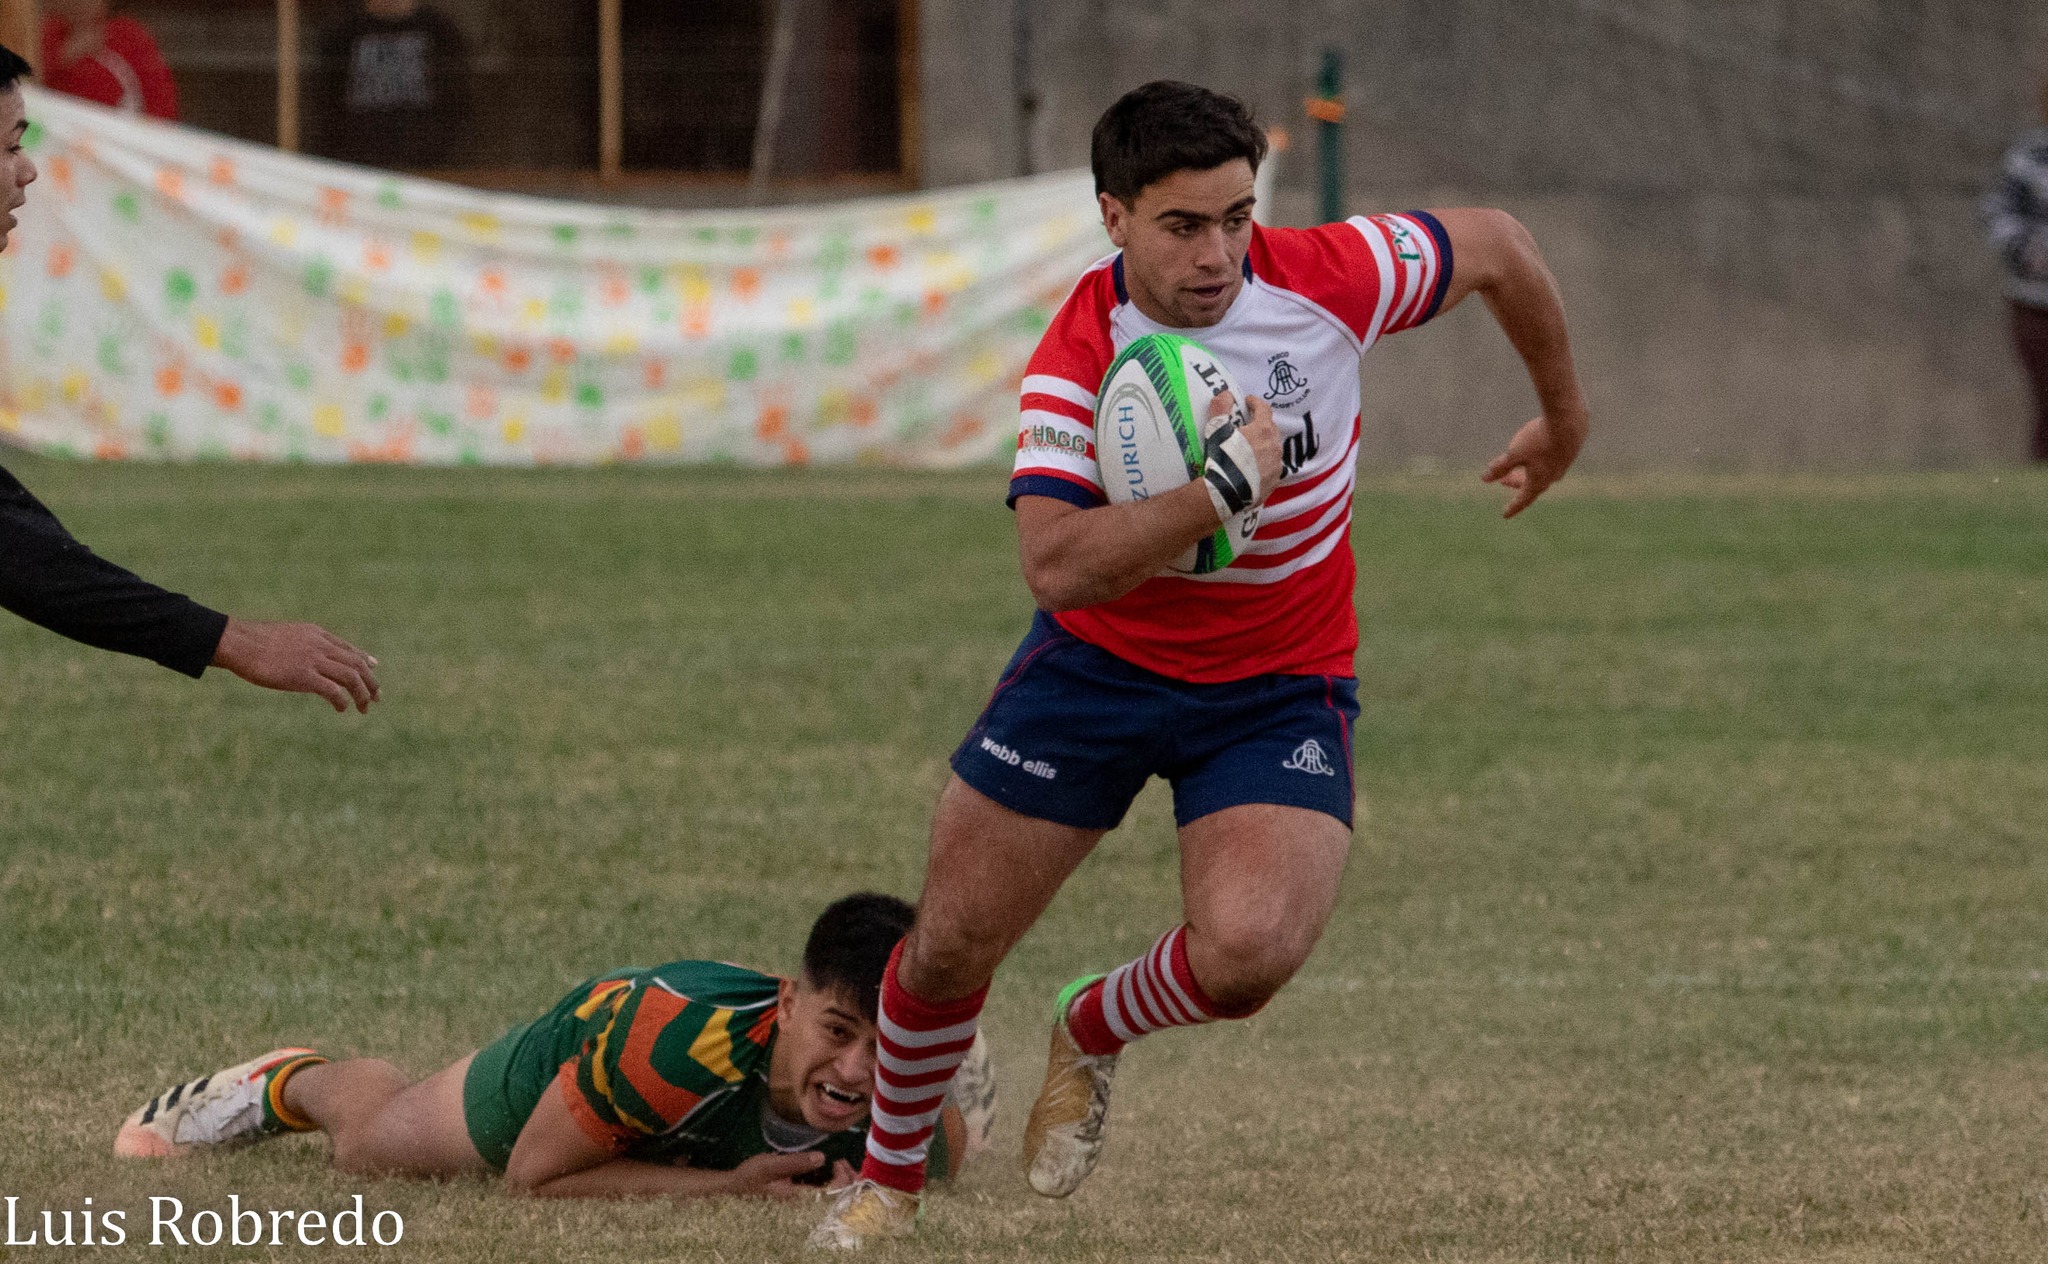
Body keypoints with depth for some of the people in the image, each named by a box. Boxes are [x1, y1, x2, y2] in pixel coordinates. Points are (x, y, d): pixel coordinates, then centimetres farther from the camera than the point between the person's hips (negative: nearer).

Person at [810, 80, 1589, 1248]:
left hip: (1280, 684, 0)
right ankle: (889, 1177, 33)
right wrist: (1223, 492, -44)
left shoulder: (1325, 277, -19)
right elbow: (1056, 566, -34)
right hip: (1100, 661, 0)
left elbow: (1496, 246, 0)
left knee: (1247, 953, -24)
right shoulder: (1076, 360, -22)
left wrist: (1565, 423, 13)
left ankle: (1091, 1034, 12)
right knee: (951, 944, 3)